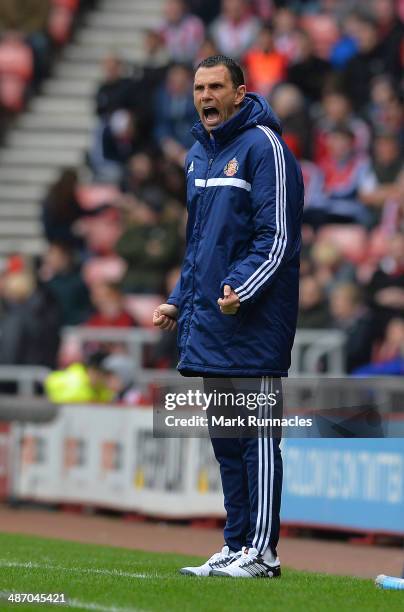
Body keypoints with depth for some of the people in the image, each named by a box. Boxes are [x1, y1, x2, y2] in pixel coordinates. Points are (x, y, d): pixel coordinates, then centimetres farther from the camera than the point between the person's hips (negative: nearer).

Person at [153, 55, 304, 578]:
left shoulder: (264, 146, -8)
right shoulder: (198, 155, 18)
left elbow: (277, 237, -13)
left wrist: (242, 289, -24)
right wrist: (179, 301, 18)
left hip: (253, 319, -8)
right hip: (207, 319, 8)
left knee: (257, 436, -6)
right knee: (226, 439, 10)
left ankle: (261, 551, -5)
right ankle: (235, 546, 16)